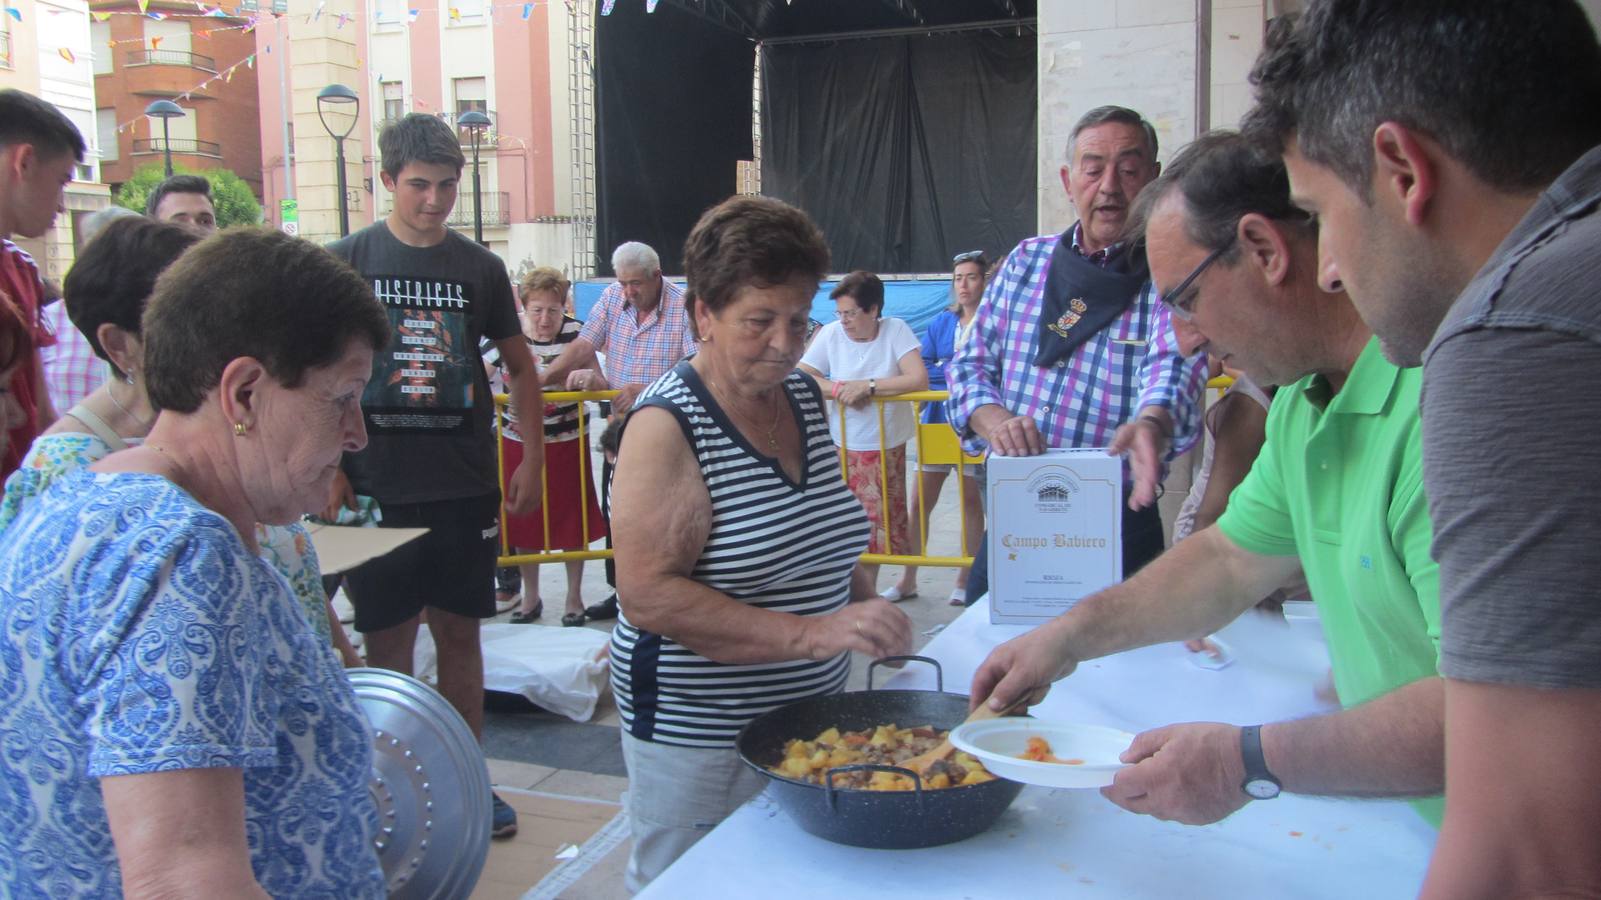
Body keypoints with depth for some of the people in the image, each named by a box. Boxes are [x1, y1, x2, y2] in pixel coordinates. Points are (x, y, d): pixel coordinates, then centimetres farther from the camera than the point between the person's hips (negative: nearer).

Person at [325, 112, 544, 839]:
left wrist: (533, 458, 5)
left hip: (466, 487, 2)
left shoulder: (480, 268, 6)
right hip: (377, 488, -2)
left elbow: (520, 369, 14)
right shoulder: (345, 261, -1)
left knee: (460, 632, 10)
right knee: (388, 640, 5)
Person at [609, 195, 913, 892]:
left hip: (811, 708, 7)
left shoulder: (804, 395, 4)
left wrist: (867, 611, 3)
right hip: (699, 737, -7)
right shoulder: (667, 424, -18)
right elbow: (647, 596, -25)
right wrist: (811, 633, -30)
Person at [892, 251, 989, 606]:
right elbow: (922, 370, 5)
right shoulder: (940, 322, 10)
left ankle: (966, 579, 18)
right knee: (918, 503, 3)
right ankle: (909, 579, 14)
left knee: (972, 502, 6)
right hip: (938, 420, 4)